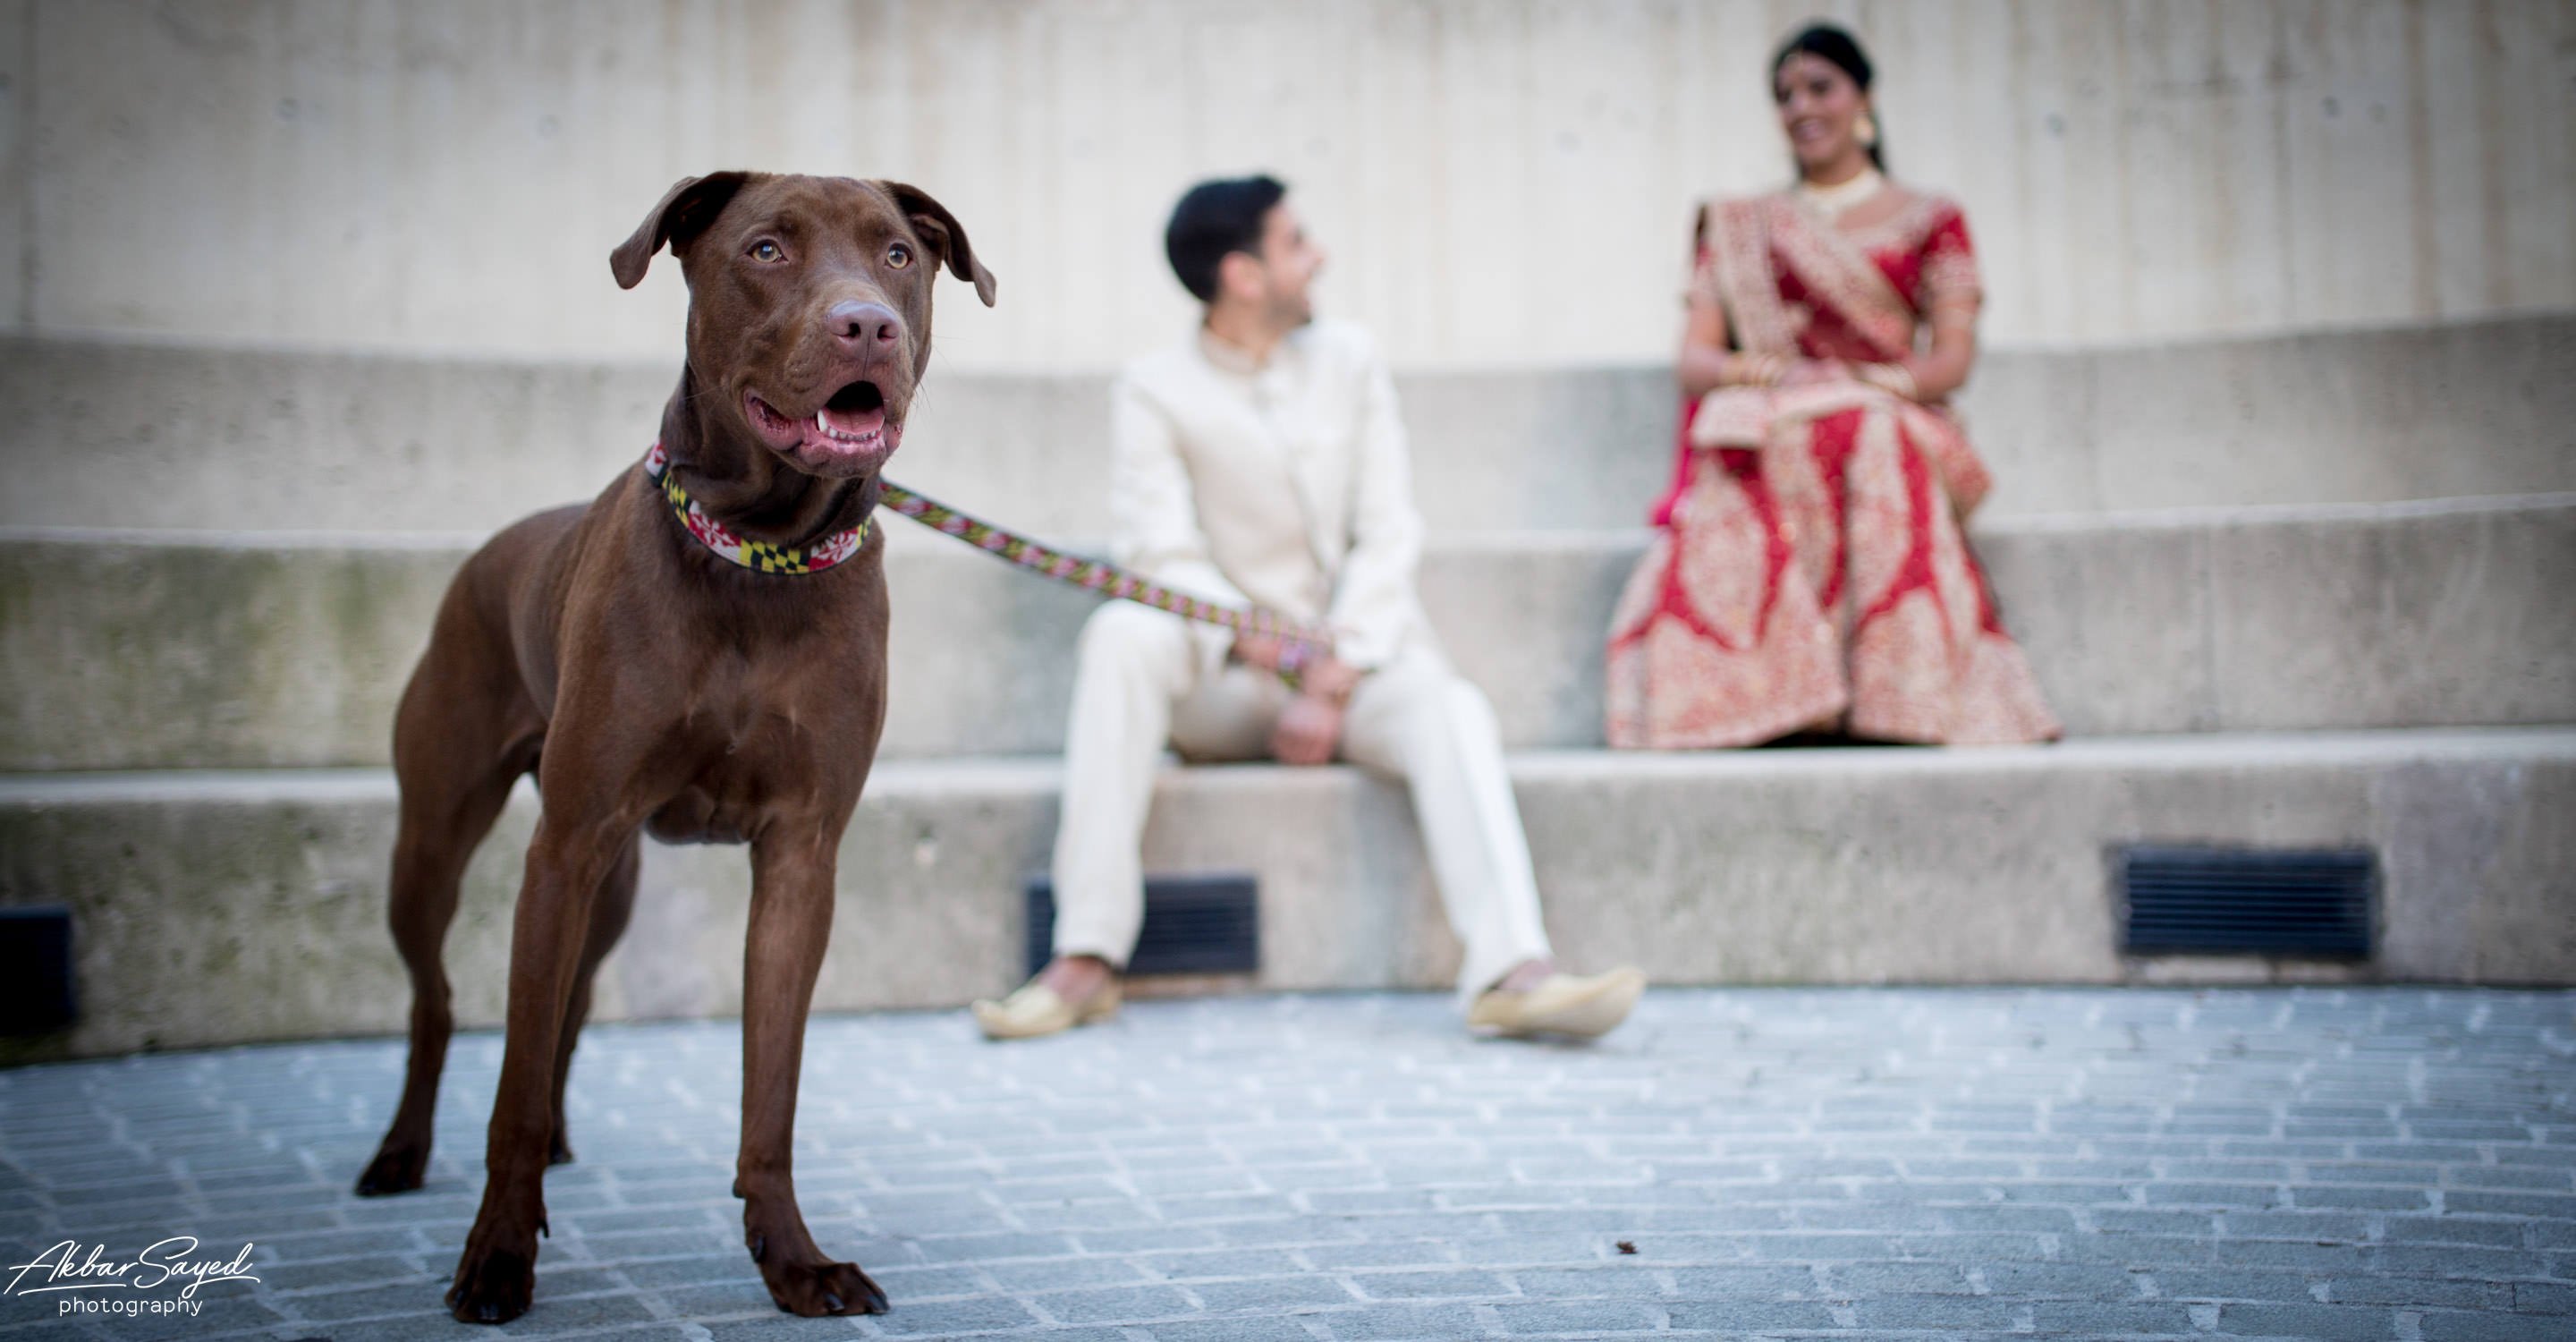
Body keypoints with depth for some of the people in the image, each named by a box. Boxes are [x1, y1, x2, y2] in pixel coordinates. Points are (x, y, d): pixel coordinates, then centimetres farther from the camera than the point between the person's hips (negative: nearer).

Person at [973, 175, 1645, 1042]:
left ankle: (1513, 970, -50)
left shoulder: (1350, 363, 10)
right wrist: (1263, 649, -26)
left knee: (1451, 708, -30)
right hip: (1224, 679, -1)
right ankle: (1086, 958, -34)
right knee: (1121, 635, -32)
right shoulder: (1153, 392, 1)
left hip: (1359, 665, 2)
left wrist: (1332, 680, -13)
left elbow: (1388, 533, 1)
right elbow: (1163, 556, -10)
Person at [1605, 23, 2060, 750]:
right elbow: (1694, 355, 12)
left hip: (1889, 426, -1)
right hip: (1767, 436, 1)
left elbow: (1954, 355, 6)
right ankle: (1763, 708, -41)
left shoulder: (1929, 219, 18)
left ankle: (1890, 706, -41)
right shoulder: (1736, 227, 23)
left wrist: (1885, 381, -16)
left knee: (1872, 446, -39)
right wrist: (1743, 371, -12)